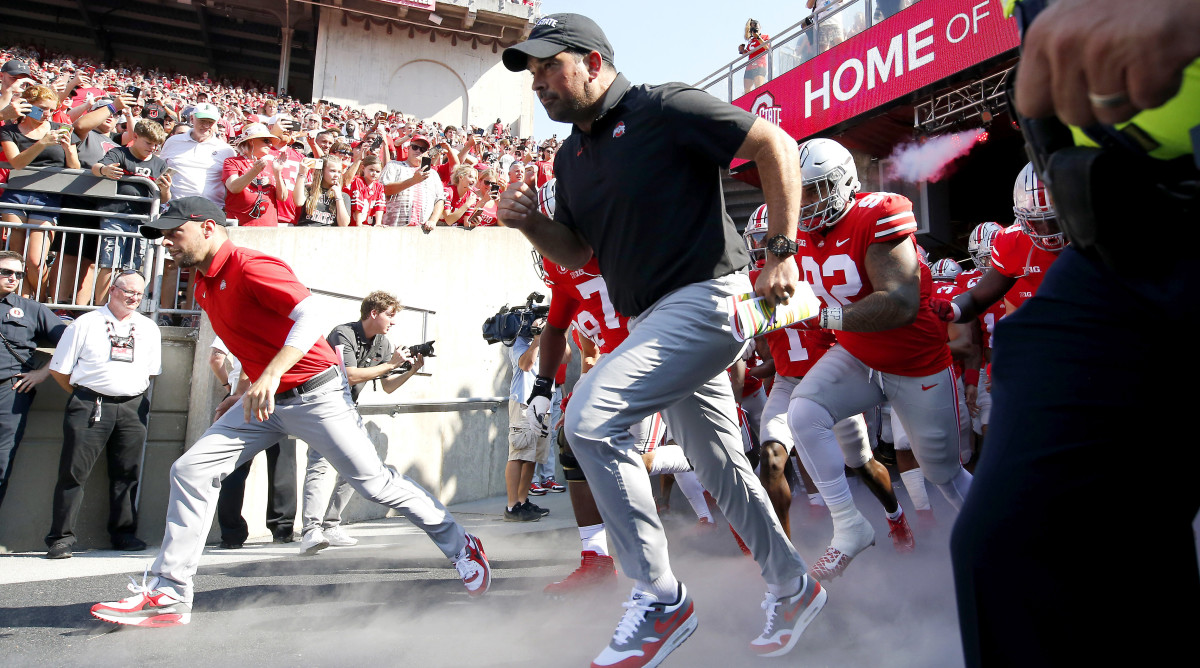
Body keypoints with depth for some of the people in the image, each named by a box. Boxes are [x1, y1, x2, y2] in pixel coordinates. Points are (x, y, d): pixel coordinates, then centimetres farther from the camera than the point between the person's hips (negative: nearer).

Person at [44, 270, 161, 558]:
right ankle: (61, 538, 5)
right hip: (90, 404, -3)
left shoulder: (149, 328, 15)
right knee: (74, 471, -3)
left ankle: (123, 533, 16)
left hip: (132, 407, 3)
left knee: (128, 473, 6)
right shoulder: (85, 324, 5)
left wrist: (137, 395, 11)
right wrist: (83, 396, 5)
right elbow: (59, 369, 6)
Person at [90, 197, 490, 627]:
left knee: (374, 483, -5)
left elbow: (311, 315, -29)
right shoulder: (203, 286, 13)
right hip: (263, 401, 9)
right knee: (190, 470, -1)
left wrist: (270, 375, -38)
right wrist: (244, 394, 22)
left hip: (315, 394, -8)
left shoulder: (251, 267, -15)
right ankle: (168, 595, 8)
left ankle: (461, 548, 13)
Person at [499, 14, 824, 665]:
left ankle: (660, 599, -10)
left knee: (590, 417, -23)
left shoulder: (663, 109, -9)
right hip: (652, 321, 9)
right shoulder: (570, 157, 14)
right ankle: (791, 587, 35)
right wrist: (529, 222, -1)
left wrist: (782, 255, -14)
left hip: (705, 299, -9)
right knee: (720, 468, 15)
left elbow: (776, 145, -9)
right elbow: (577, 253, 20)